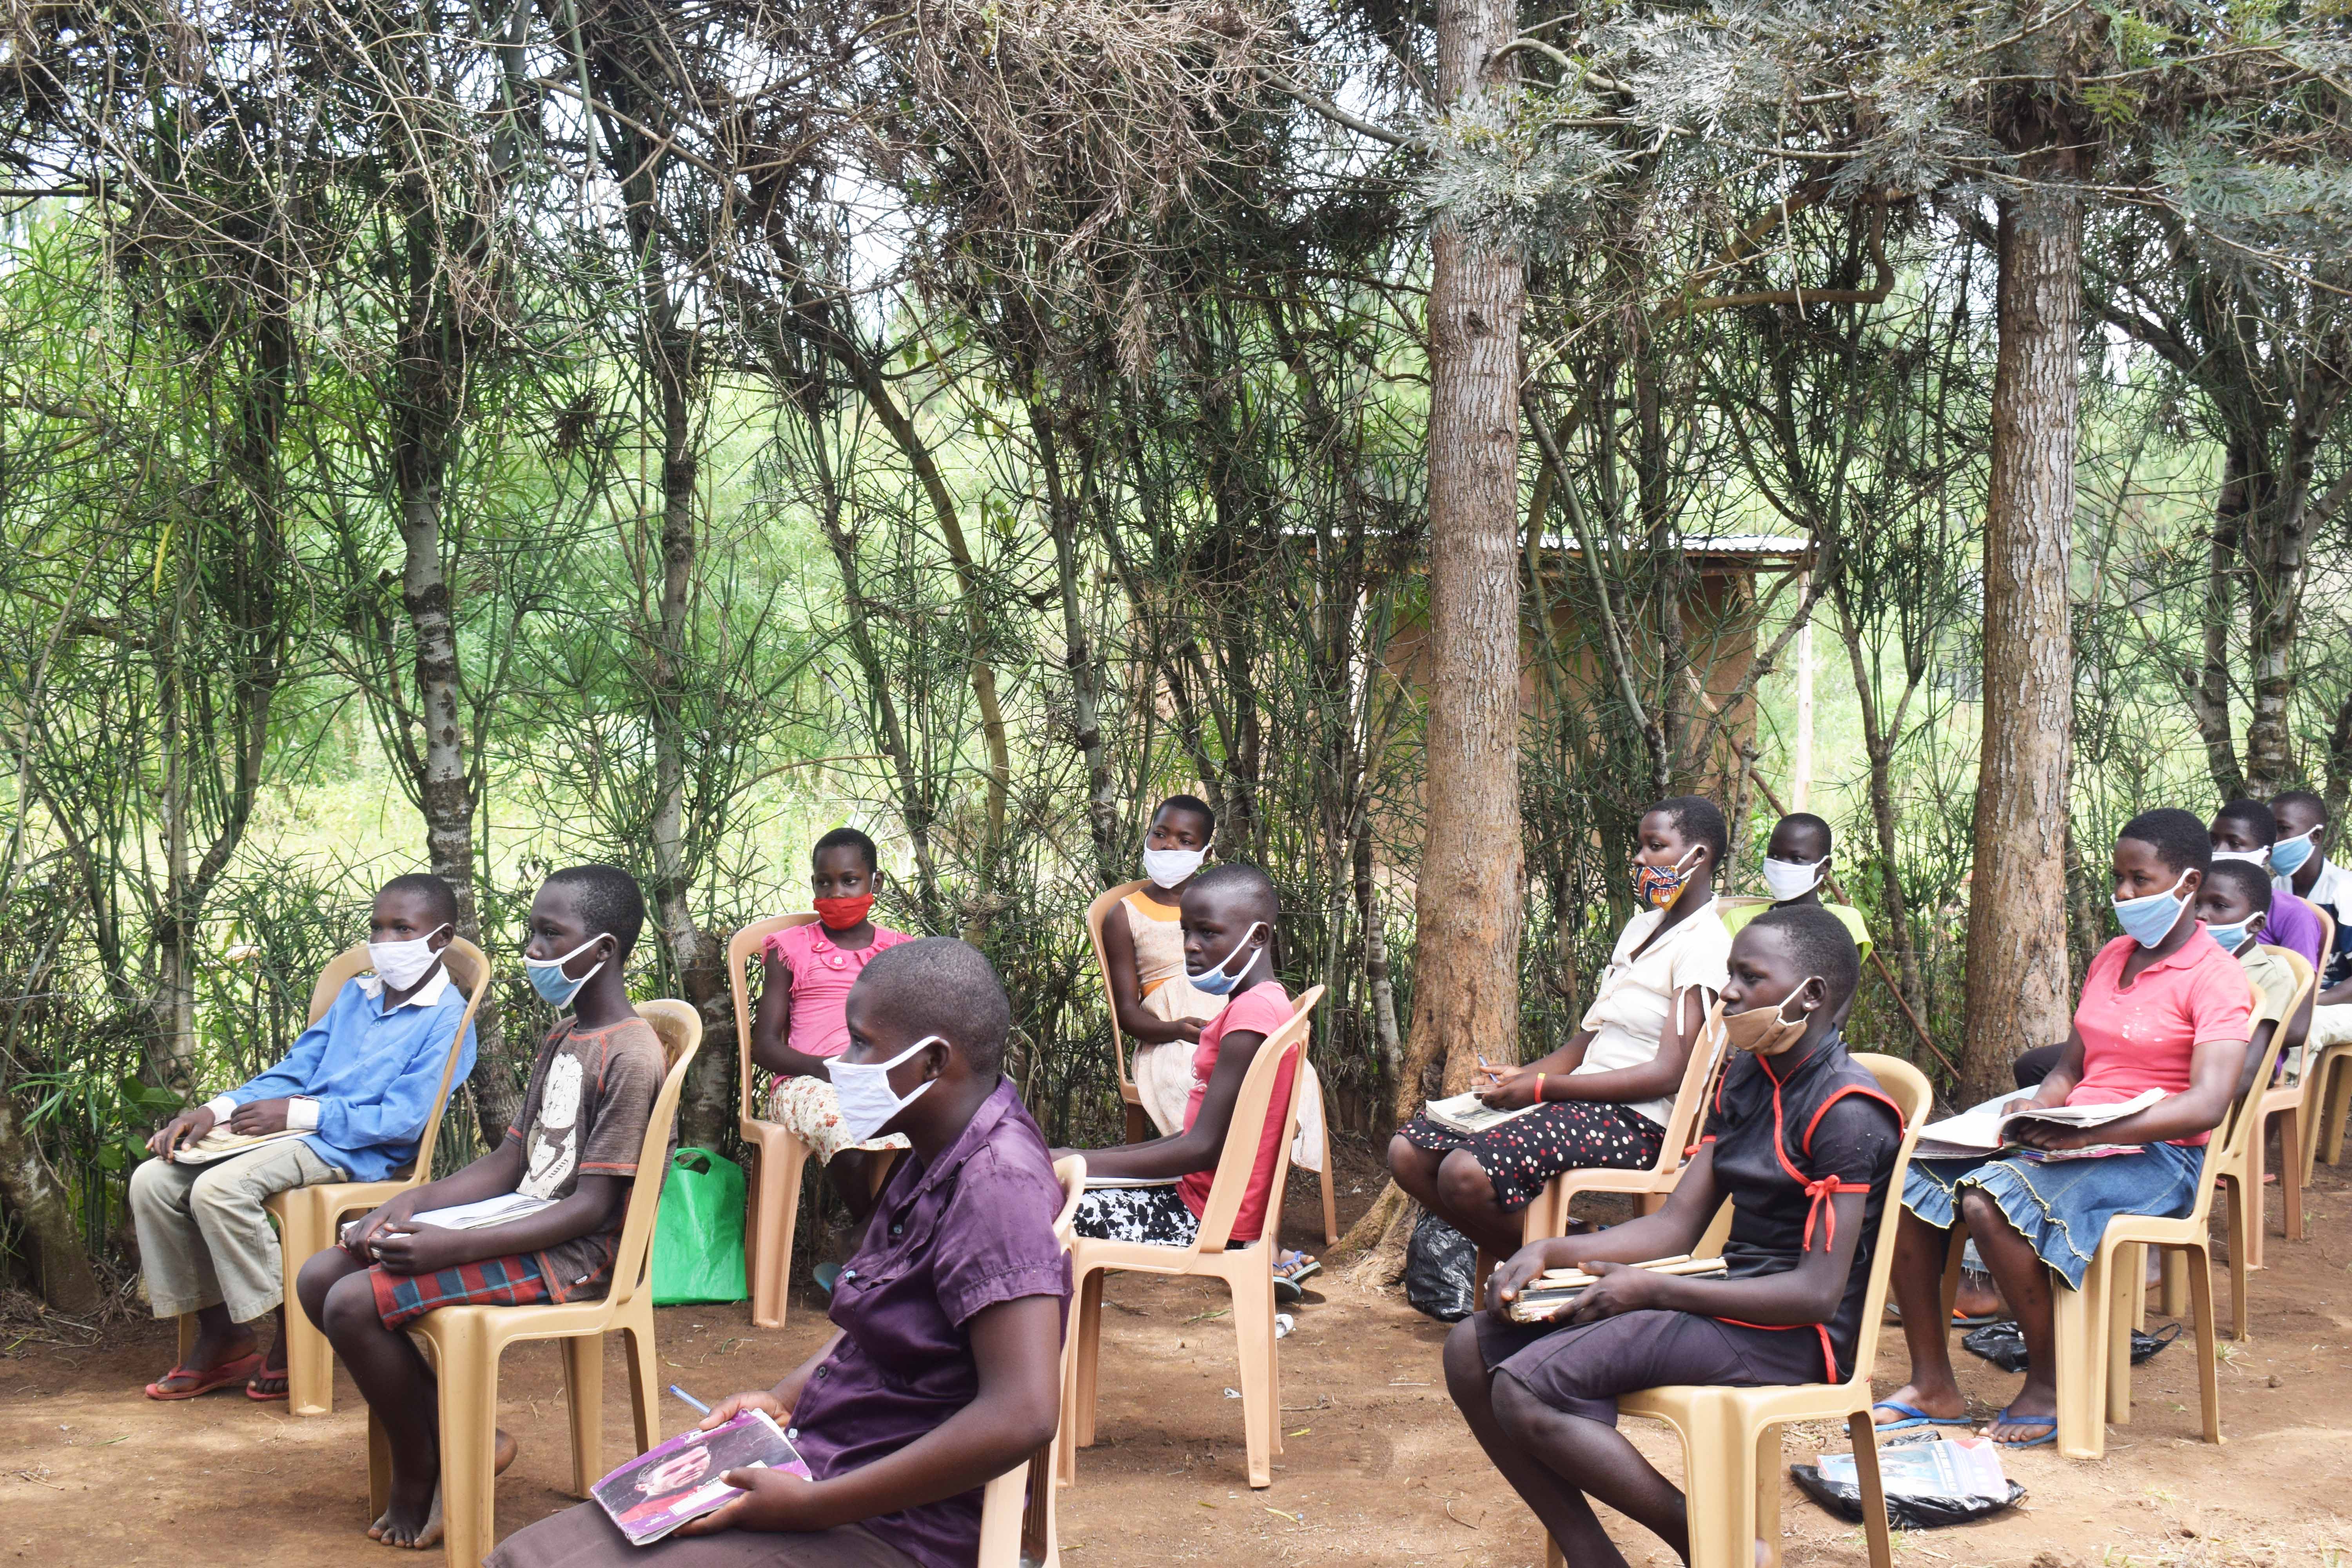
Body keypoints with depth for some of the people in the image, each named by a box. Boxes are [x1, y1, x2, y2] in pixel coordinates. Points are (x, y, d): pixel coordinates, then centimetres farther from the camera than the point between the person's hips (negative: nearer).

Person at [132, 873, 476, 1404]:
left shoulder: (446, 1018, -6)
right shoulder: (355, 995, 20)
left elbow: (402, 1120, -15)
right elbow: (293, 1072, 18)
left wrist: (297, 1113, -16)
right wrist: (216, 1111, 1)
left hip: (356, 1152, -8)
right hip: (295, 1131, 9)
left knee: (218, 1188, -30)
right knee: (153, 1180, -5)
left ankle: (292, 1332, -13)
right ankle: (219, 1334, 3)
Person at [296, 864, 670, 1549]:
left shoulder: (631, 1057, -16)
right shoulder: (561, 1041, 15)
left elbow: (591, 1208, -20)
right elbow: (508, 1164, 14)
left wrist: (455, 1246, -25)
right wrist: (414, 1203, -3)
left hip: (574, 1256, -10)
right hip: (522, 1224, 10)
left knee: (353, 1305, -20)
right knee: (320, 1277, 2)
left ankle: (417, 1475, 2)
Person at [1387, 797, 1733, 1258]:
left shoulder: (1704, 945, -9)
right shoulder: (1640, 928, 21)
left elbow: (1668, 1074, -18)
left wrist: (1542, 1087, -17)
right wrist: (1523, 1076, -1)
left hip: (1636, 1122, -9)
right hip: (1583, 1098, 9)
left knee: (1465, 1173, -30)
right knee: (1408, 1152, -6)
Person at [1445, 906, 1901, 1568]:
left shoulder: (1847, 1112, -16)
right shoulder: (1744, 1079, 12)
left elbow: (1818, 1292, -21)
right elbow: (1677, 1225, 11)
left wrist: (1649, 1290, -18)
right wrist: (1550, 1254, -4)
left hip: (1788, 1336, -9)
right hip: (1729, 1298, 10)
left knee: (1525, 1389, -24)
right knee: (1473, 1350, -1)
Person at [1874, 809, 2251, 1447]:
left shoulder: (2215, 978, -7)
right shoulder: (2110, 959, 17)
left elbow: (2208, 1105, -20)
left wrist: (2086, 1132, -30)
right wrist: (2039, 1107, -4)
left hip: (2153, 1156, -8)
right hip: (2071, 1140, 8)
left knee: (1991, 1200, -33)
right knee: (1910, 1179, -12)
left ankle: (2049, 1388, -16)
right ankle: (1932, 1386, -7)